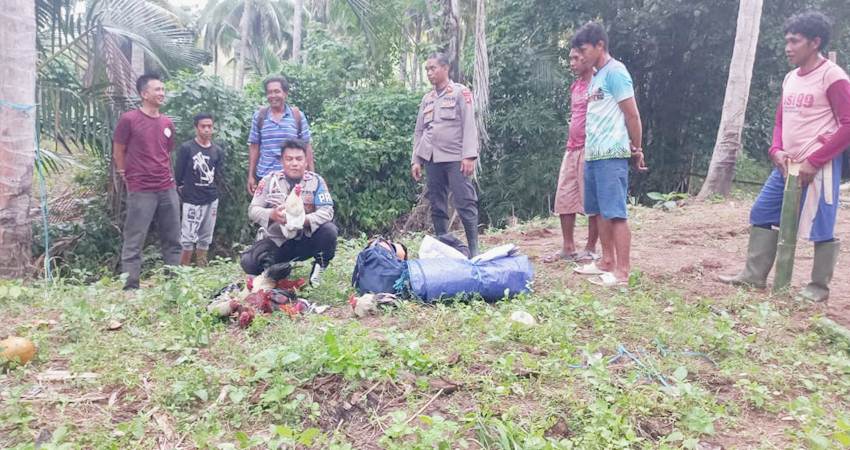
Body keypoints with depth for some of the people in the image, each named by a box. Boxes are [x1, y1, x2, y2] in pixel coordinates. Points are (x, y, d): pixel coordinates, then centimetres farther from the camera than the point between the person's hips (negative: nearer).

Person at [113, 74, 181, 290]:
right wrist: (127, 177, 4)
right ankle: (130, 288, 6)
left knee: (173, 240, 9)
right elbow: (118, 152, 1)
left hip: (168, 190, 6)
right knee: (134, 242, 0)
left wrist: (168, 176, 15)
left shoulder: (167, 123, 11)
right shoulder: (129, 119, -6)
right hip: (141, 191, -6)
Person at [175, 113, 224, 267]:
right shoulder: (186, 148, -7)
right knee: (188, 238, -6)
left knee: (205, 238, 11)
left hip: (211, 200, 4)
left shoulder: (218, 151, 6)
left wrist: (210, 189, 5)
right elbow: (178, 174, -3)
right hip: (192, 200, -4)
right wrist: (184, 190, 3)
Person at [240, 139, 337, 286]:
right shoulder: (269, 180, -1)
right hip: (276, 241, 1)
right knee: (249, 262, -23)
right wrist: (271, 214, -29)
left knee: (329, 230, -28)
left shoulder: (316, 181, -4)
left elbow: (327, 211, -13)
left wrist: (304, 220, -32)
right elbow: (253, 210, -6)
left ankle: (318, 269, -2)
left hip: (306, 240, 0)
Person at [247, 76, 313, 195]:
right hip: (264, 176, 1)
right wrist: (251, 176, 4)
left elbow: (306, 146, 3)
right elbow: (254, 146, 7)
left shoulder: (297, 115, 1)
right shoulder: (259, 116, 4)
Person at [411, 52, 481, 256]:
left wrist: (469, 155, -16)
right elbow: (419, 132, 18)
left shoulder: (460, 92, 3)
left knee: (465, 204, -8)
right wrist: (416, 160, 10)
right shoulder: (427, 99, 18)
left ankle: (474, 249, 0)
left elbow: (469, 125, -6)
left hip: (455, 158, -5)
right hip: (432, 159, 5)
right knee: (437, 207, 6)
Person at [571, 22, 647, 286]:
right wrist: (589, 149, 14)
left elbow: (632, 115, -9)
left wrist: (636, 149, -1)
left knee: (616, 212, -8)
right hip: (593, 155, 9)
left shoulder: (615, 72, -9)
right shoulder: (597, 77, 18)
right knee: (601, 211, 12)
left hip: (611, 155, -9)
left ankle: (622, 272, -4)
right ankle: (607, 262, 22)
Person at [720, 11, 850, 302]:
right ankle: (754, 275, 16)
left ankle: (819, 287, 14)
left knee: (820, 227, 1)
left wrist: (813, 161, -17)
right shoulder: (790, 78, 13)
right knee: (762, 214, 8)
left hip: (818, 167, -8)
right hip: (787, 165, 8)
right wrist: (777, 151, 0)